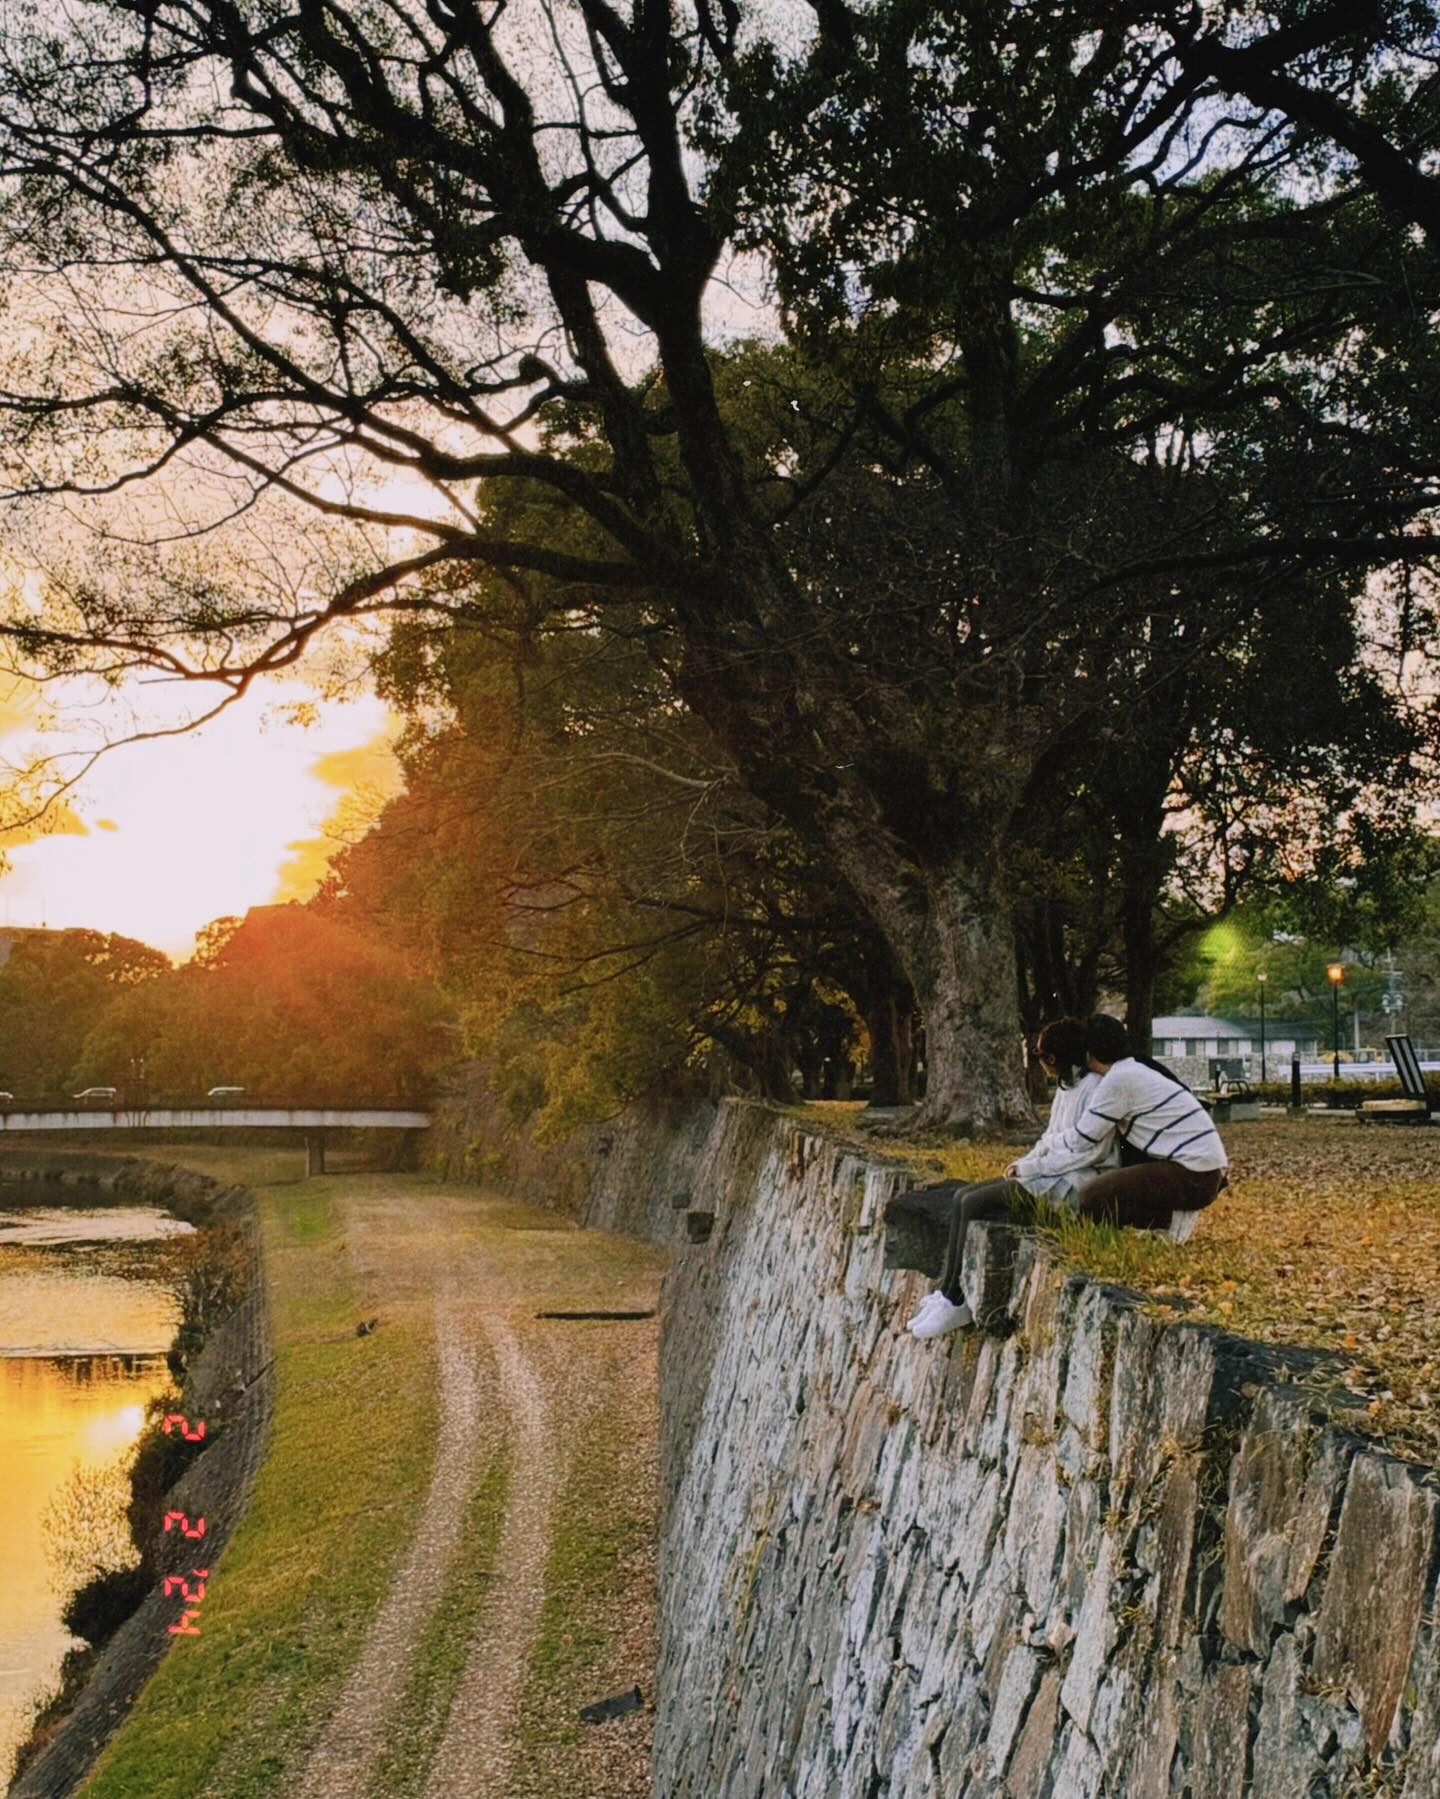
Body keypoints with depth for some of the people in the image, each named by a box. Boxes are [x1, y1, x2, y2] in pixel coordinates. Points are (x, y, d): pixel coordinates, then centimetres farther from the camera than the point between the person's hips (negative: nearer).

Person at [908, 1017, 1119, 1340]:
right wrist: (1027, 1162, 2)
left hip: (1070, 1185, -10)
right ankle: (947, 1292, -6)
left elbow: (1095, 1149, -20)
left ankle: (956, 1304, -13)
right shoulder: (1066, 1087, 19)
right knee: (964, 1197, -2)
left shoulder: (1094, 1088, -13)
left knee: (974, 1204, -19)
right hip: (1046, 1176, 10)